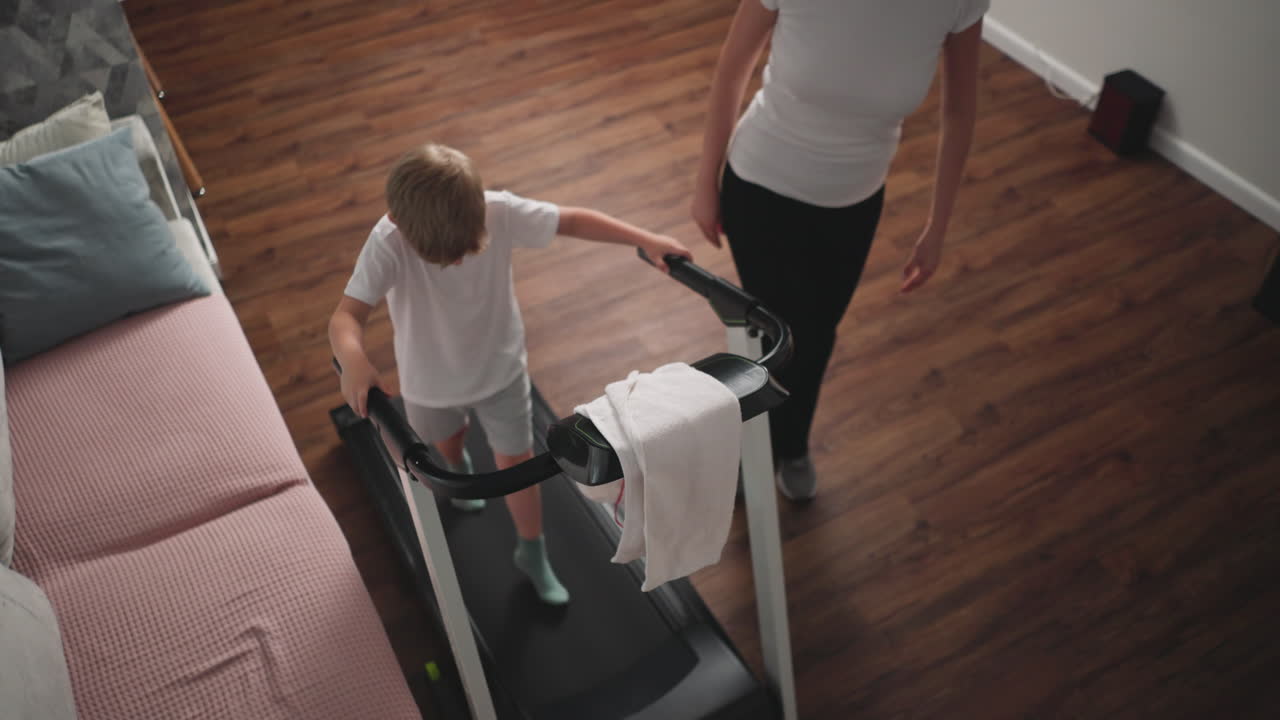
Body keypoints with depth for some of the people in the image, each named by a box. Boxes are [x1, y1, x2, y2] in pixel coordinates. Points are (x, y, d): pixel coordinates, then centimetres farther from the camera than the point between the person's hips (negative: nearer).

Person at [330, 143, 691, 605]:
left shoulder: (500, 212, -31)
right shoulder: (388, 242, -36)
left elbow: (574, 220, -19)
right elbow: (346, 315, -42)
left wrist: (645, 240, -24)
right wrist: (353, 359, -64)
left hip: (501, 368, 0)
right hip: (430, 380, 0)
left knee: (516, 463, 14)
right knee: (445, 443, 32)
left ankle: (532, 554, 39)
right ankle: (458, 468, 70)